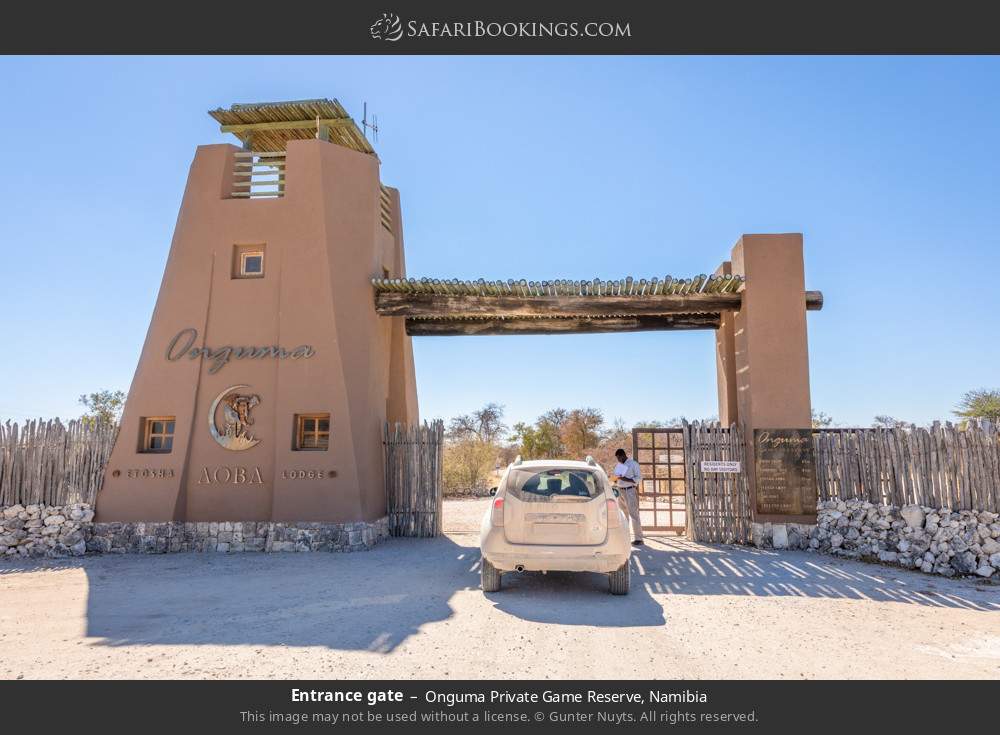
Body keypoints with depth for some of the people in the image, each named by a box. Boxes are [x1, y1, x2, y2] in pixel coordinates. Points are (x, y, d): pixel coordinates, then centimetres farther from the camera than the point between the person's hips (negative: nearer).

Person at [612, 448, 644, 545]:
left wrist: (626, 479, -18)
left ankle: (638, 539, -5)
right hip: (620, 491, 6)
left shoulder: (633, 464, -3)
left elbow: (639, 478, -8)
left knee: (634, 514, -7)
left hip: (630, 491, -6)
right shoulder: (618, 466, 16)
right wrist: (615, 479, -2)